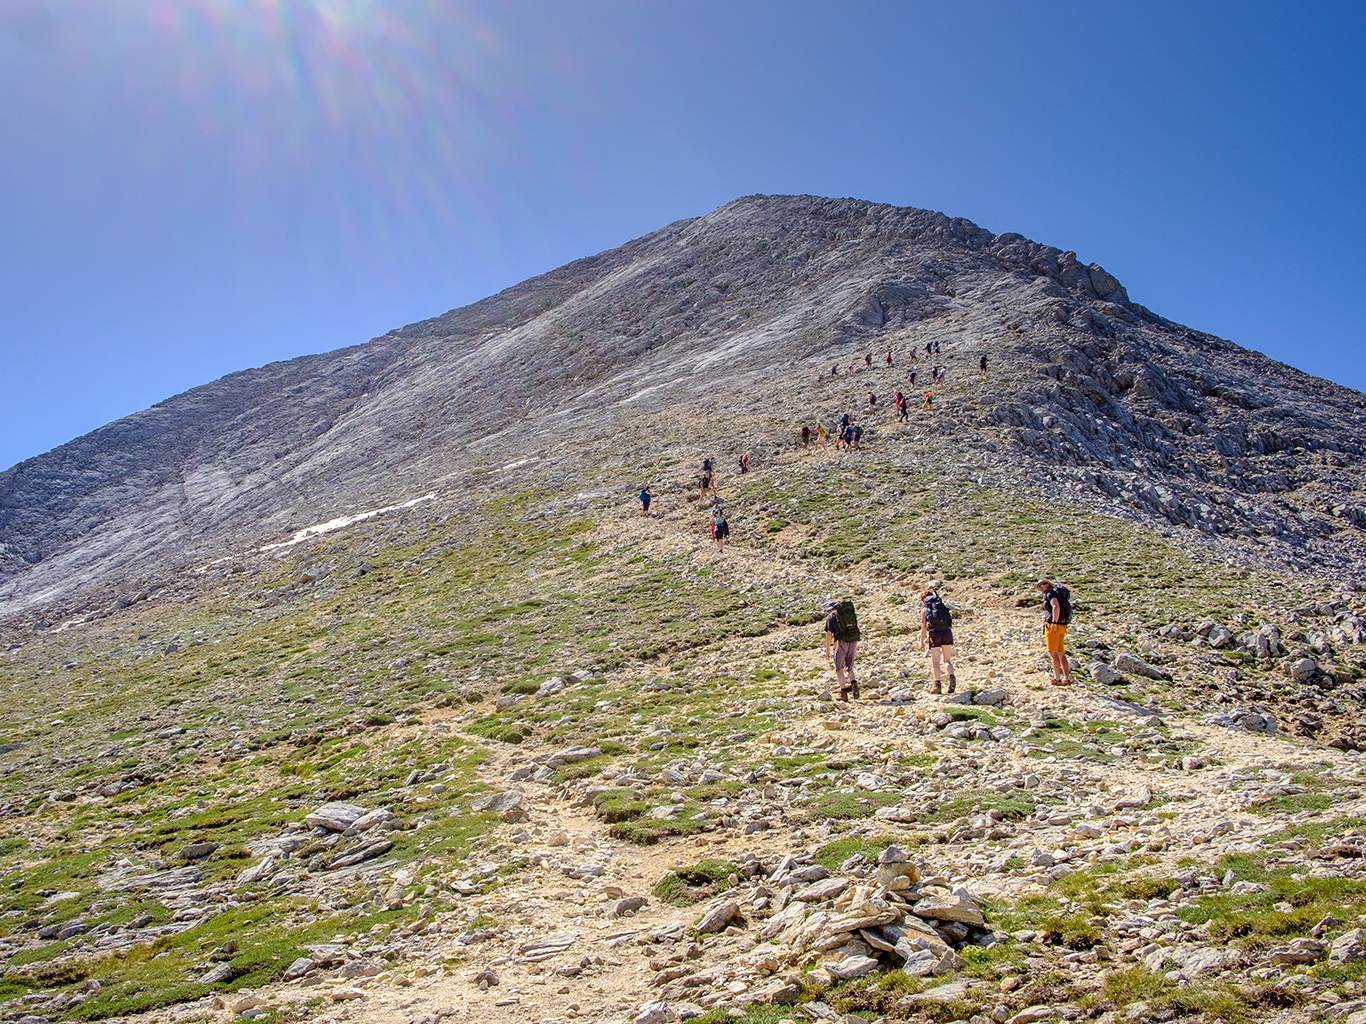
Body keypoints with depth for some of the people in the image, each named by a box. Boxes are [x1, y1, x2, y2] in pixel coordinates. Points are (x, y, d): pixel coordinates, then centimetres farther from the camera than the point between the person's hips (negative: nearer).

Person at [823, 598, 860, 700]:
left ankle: (843, 693, 1)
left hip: (841, 642, -5)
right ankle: (853, 683, -12)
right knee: (849, 668, 16)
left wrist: (827, 651, 1)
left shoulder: (831, 617, 5)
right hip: (853, 642, 5)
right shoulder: (851, 614, 21)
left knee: (839, 669, 7)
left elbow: (829, 634, -2)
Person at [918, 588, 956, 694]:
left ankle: (937, 685, -2)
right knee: (947, 660, 11)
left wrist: (922, 643, 7)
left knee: (935, 661, 4)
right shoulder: (942, 605, 20)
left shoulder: (924, 609, 10)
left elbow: (923, 627, 3)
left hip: (935, 633, -3)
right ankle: (952, 677, -14)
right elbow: (949, 621, 16)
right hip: (947, 632, 3)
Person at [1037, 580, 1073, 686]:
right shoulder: (1058, 595, 24)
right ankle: (1067, 679, 7)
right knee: (1060, 654, 9)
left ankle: (1057, 678, -10)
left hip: (1053, 626, -9)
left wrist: (1054, 623, -25)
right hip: (1061, 628, 9)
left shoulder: (1051, 593, -5)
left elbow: (1056, 606, -22)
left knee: (1053, 653, -8)